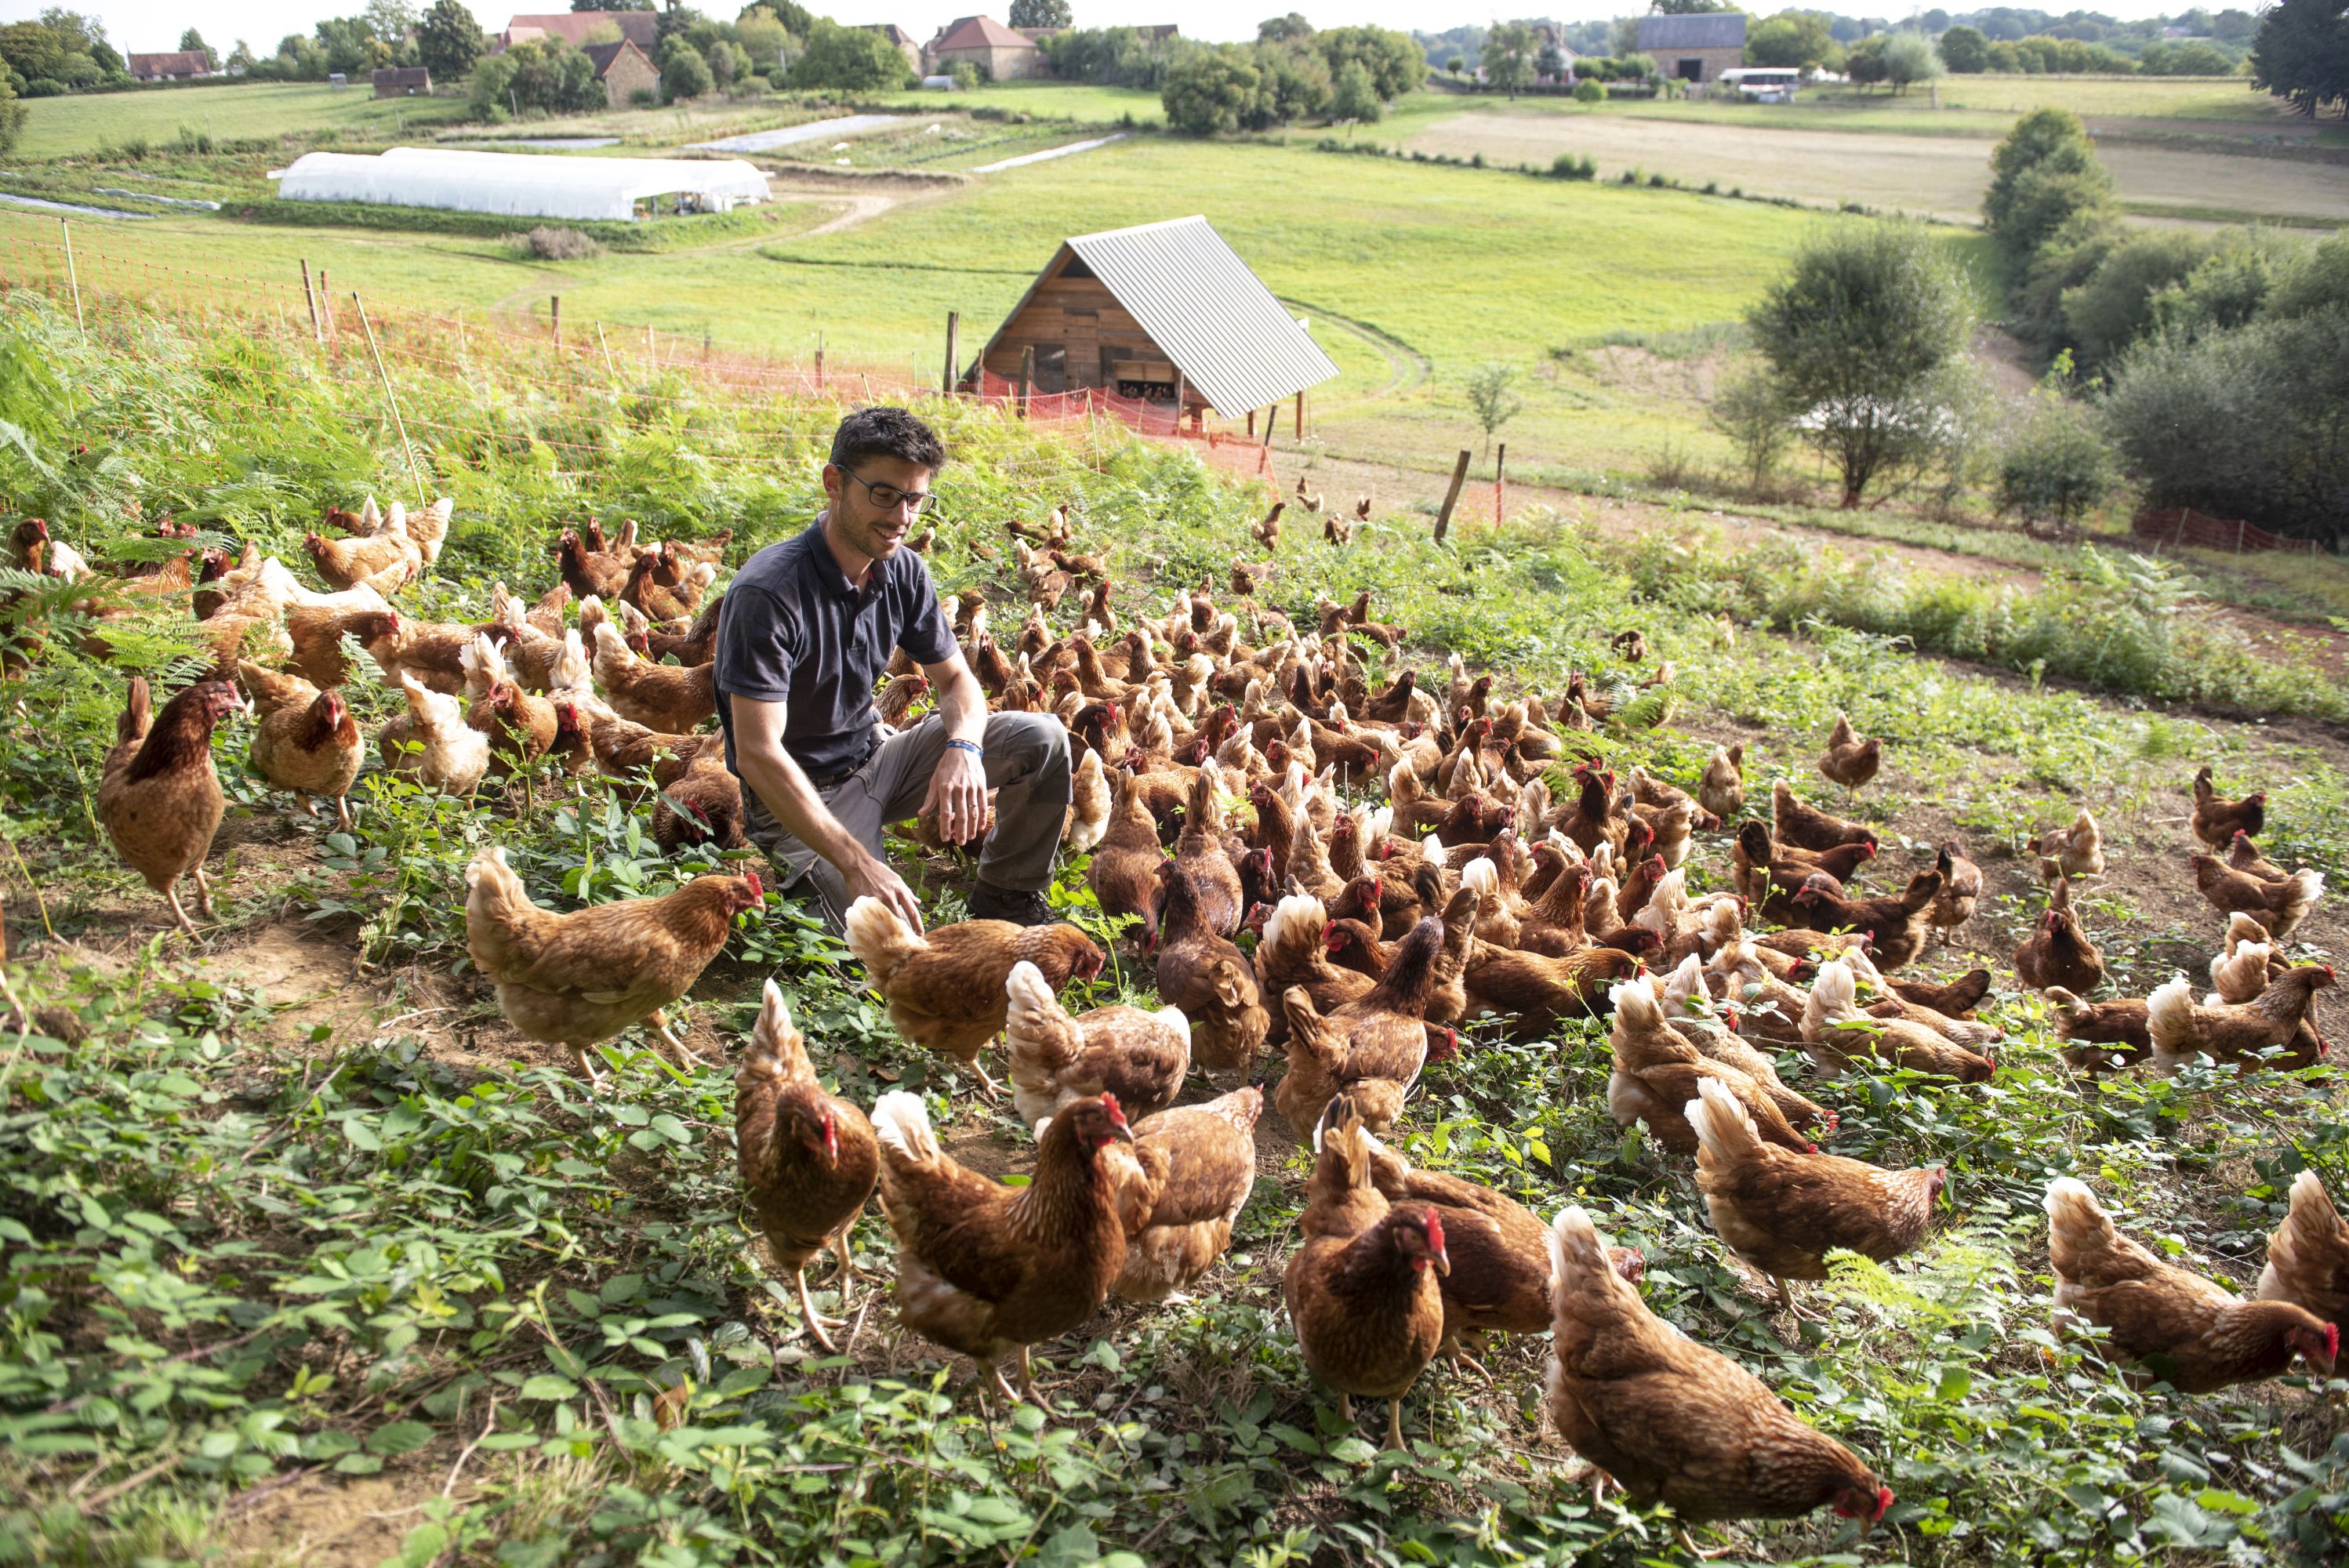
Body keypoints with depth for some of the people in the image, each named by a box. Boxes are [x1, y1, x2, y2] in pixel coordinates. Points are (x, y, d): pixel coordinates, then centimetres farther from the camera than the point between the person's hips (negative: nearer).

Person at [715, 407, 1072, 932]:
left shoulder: (903, 570, -4)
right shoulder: (768, 592, -27)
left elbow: (956, 678, 5)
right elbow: (757, 754, -31)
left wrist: (963, 747, -21)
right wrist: (855, 862, -38)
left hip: (875, 758, 7)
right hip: (799, 793, -7)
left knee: (1042, 740, -7)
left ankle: (1008, 900, 11)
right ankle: (805, 871, 5)